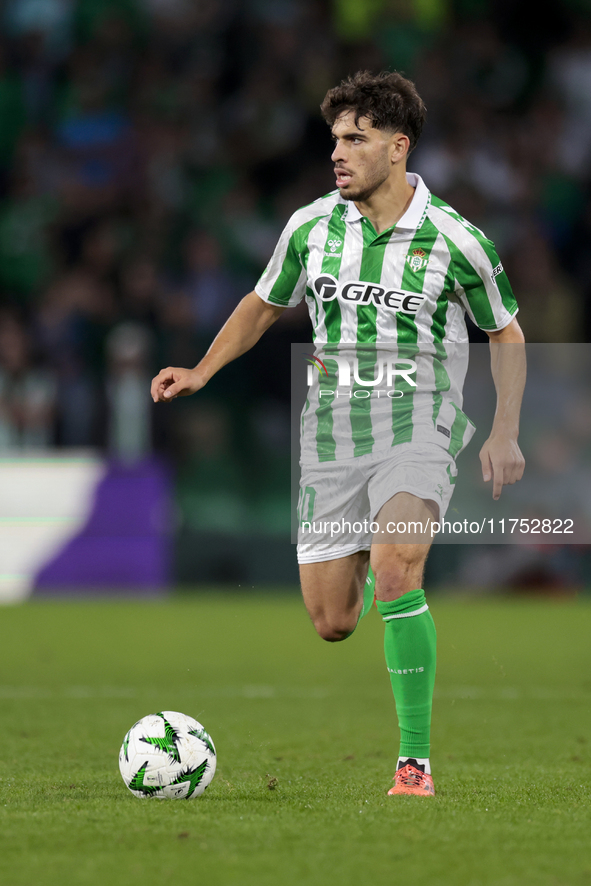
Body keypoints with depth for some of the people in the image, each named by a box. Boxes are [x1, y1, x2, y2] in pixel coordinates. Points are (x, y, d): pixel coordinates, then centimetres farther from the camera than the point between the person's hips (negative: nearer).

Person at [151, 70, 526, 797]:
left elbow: (505, 334, 7)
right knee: (333, 624, 3)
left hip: (418, 430, -4)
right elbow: (263, 305, 18)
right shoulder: (310, 227, 1)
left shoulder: (452, 239, -7)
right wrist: (203, 371, 5)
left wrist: (505, 432, -3)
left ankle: (415, 761, -23)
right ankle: (376, 572, 43)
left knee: (394, 572, -30)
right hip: (331, 433, 4)